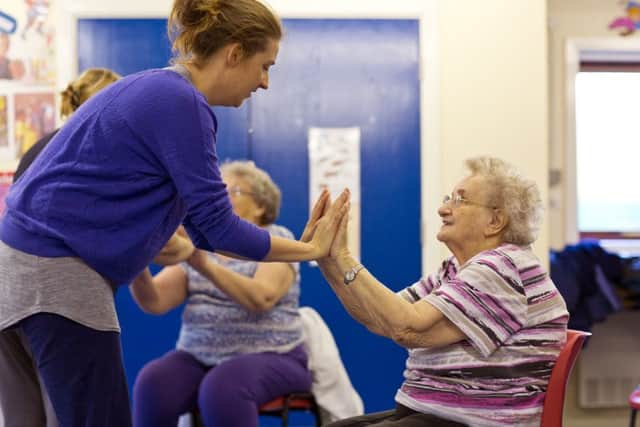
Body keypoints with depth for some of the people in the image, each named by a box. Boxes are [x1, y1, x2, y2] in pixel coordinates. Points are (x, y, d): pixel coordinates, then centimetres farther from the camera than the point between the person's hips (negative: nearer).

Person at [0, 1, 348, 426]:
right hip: (54, 270, -10)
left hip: (44, 258, 10)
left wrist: (299, 244, 11)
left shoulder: (165, 92, 14)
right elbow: (216, 227, -14)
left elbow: (204, 227, 16)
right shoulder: (179, 103, -16)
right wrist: (311, 250, -3)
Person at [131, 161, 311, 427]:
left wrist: (206, 266, -31)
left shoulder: (276, 240, 1)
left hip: (267, 357, -4)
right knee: (152, 384, -26)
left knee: (222, 389, -35)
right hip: (198, 356, 4)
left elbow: (261, 299, -19)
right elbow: (155, 302, 1)